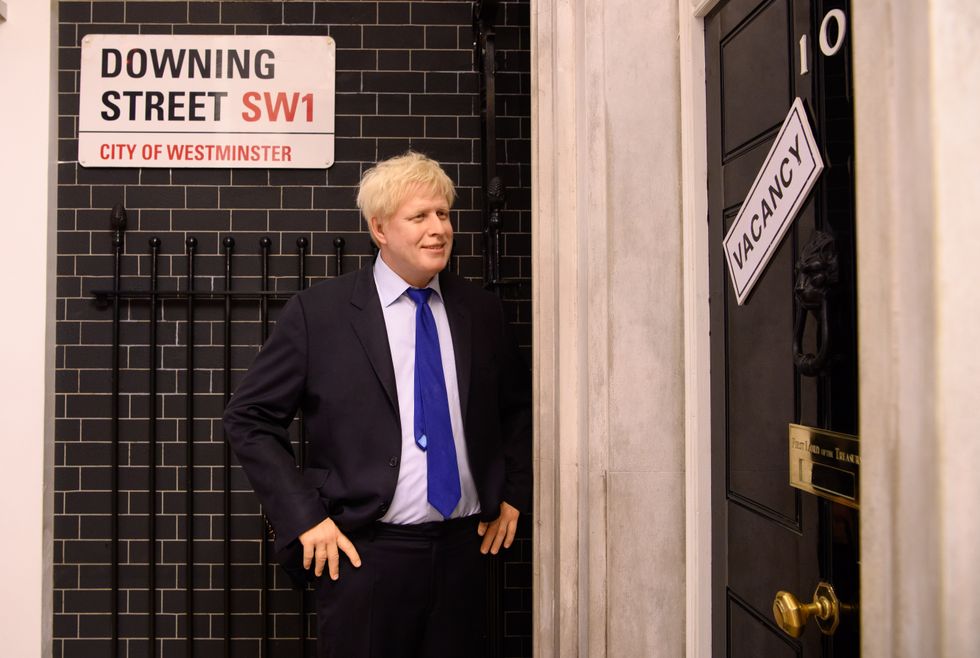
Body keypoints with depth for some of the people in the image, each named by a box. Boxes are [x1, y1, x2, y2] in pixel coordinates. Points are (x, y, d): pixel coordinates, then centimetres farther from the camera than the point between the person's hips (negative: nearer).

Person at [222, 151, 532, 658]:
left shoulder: (480, 310, 4)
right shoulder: (318, 311, -7)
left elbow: (518, 407, 19)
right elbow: (248, 420, -4)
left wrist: (513, 493, 10)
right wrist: (303, 517, -9)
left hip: (464, 548, 4)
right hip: (365, 553, -3)